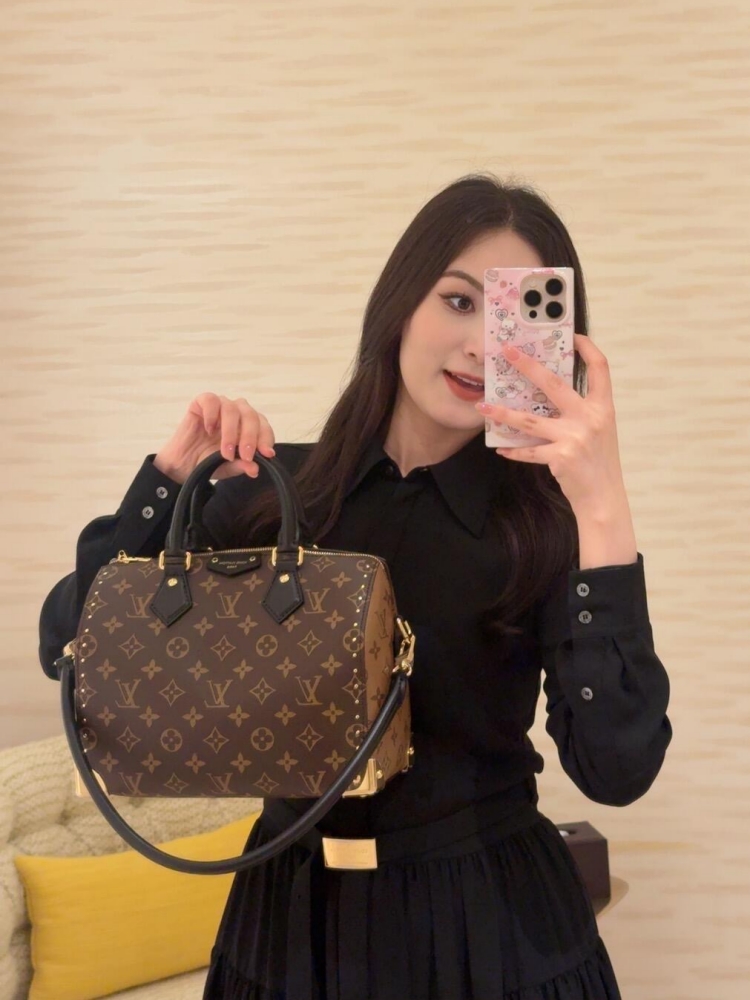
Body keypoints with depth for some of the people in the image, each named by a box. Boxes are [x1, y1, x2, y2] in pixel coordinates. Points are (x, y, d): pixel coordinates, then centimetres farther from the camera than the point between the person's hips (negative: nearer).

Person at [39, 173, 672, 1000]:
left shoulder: (550, 522, -11)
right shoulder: (274, 489, -5)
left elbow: (617, 769, -23)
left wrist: (603, 511, -28)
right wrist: (173, 473, -15)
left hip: (491, 922, -2)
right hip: (294, 911, 2)